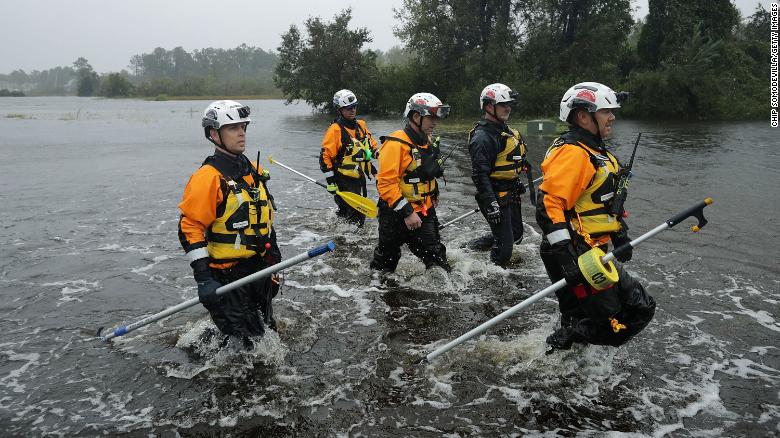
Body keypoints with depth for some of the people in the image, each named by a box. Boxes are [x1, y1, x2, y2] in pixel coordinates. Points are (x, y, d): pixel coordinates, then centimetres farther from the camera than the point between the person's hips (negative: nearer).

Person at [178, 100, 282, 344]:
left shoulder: (254, 171, 9)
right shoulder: (208, 178, -18)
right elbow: (190, 227, -20)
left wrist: (273, 250, 21)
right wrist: (203, 279, -24)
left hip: (260, 267, 8)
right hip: (227, 276, -8)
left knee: (264, 329, 20)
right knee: (241, 340, -3)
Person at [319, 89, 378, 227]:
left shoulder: (361, 125, 8)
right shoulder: (335, 130, -14)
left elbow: (372, 145, 23)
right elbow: (325, 156, -15)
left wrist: (374, 171, 19)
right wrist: (330, 182, -16)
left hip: (360, 178, 8)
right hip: (344, 181, -8)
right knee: (356, 217, -11)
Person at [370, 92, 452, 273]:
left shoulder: (428, 142, 9)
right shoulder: (395, 144, -20)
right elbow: (386, 183, -25)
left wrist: (434, 194, 28)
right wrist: (406, 212, -25)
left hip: (424, 212, 7)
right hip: (396, 215, -7)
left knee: (436, 256, 3)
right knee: (386, 261, 11)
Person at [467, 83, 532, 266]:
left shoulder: (504, 129, 11)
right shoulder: (482, 137, -20)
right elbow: (480, 174, -25)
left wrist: (517, 183, 27)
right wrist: (491, 205, -28)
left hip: (510, 194, 10)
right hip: (496, 197, -10)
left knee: (516, 235, 22)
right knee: (504, 246, -6)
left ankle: (478, 244, 34)